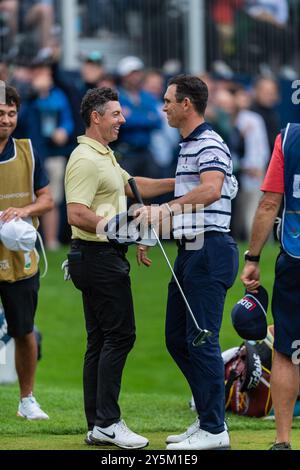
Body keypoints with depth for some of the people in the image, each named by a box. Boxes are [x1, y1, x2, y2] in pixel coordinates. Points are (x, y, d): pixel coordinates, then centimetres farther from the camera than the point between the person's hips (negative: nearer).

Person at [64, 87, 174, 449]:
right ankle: (107, 422, -12)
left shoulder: (104, 155, 18)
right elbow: (76, 214, -24)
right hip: (98, 255, -11)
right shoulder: (85, 159, -16)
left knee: (101, 339, 9)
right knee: (119, 334, -11)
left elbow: (132, 186, 31)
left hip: (105, 256, 11)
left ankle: (97, 426, 11)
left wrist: (177, 183, 25)